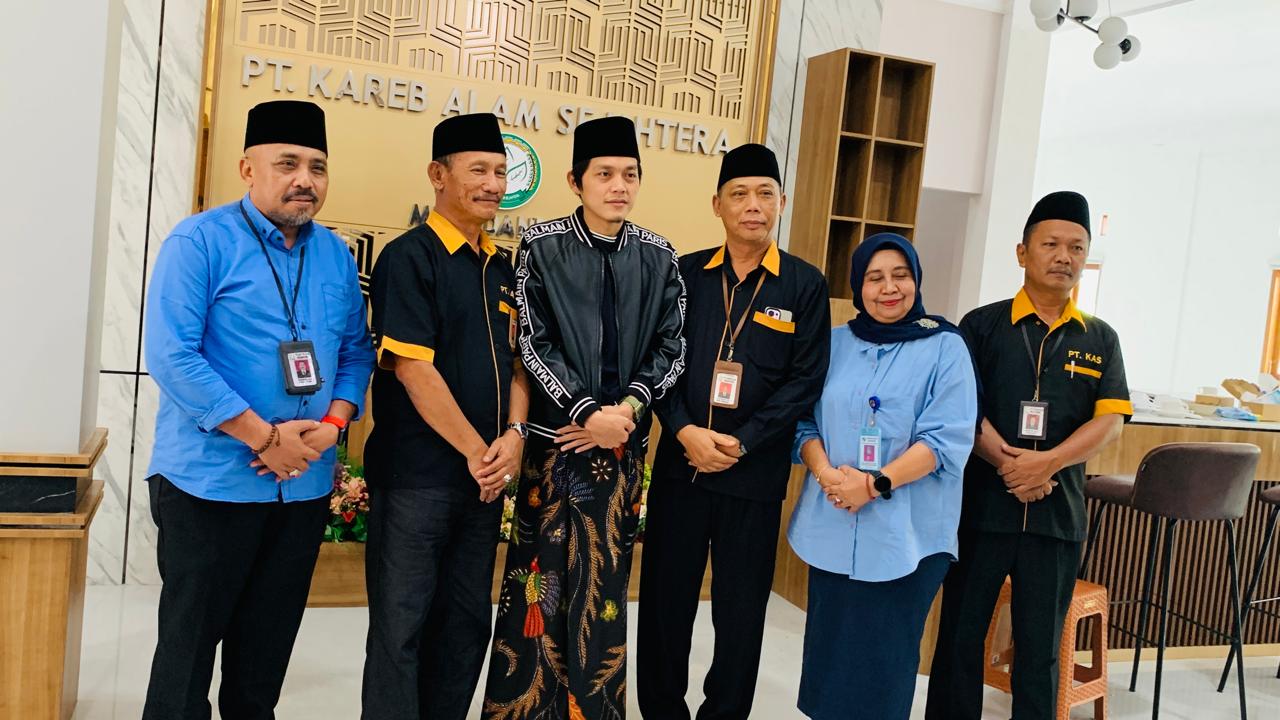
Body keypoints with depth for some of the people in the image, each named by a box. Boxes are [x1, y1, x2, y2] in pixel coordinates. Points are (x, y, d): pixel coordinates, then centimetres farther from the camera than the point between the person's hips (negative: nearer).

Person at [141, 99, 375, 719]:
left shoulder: (335, 255, 8)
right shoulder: (201, 241, -9)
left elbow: (356, 352, 11)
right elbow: (171, 356, -17)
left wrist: (331, 425, -8)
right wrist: (264, 437, -18)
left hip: (306, 484, 5)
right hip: (210, 481, -5)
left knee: (268, 644, 17)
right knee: (189, 643, 8)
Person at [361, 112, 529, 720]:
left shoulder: (504, 269, 12)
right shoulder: (409, 257, -9)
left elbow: (516, 361, 13)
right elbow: (412, 368, -16)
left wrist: (514, 435, -6)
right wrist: (477, 451, -13)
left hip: (484, 478, 7)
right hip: (416, 478, -7)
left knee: (467, 622, 15)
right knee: (401, 625, 3)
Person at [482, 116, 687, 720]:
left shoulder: (659, 257, 4)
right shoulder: (541, 245, -3)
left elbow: (671, 348, 5)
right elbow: (532, 344, -7)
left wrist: (628, 405, -10)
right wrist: (587, 413, -14)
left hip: (625, 441, 2)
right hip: (556, 434, -2)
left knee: (605, 578, 10)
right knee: (540, 575, 2)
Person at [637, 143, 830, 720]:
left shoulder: (805, 285, 1)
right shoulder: (686, 274, 7)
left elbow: (804, 380, -4)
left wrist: (740, 443, -12)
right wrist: (685, 431, -12)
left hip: (754, 474, -1)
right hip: (679, 463, 2)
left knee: (741, 611, 8)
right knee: (665, 601, 9)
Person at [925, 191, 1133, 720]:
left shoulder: (1100, 339, 8)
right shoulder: (983, 325, 2)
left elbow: (1110, 420, -2)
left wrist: (1046, 463, -17)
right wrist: (1006, 461, -20)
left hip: (1056, 514, 2)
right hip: (980, 506, -1)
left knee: (1041, 647, 10)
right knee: (960, 636, 8)